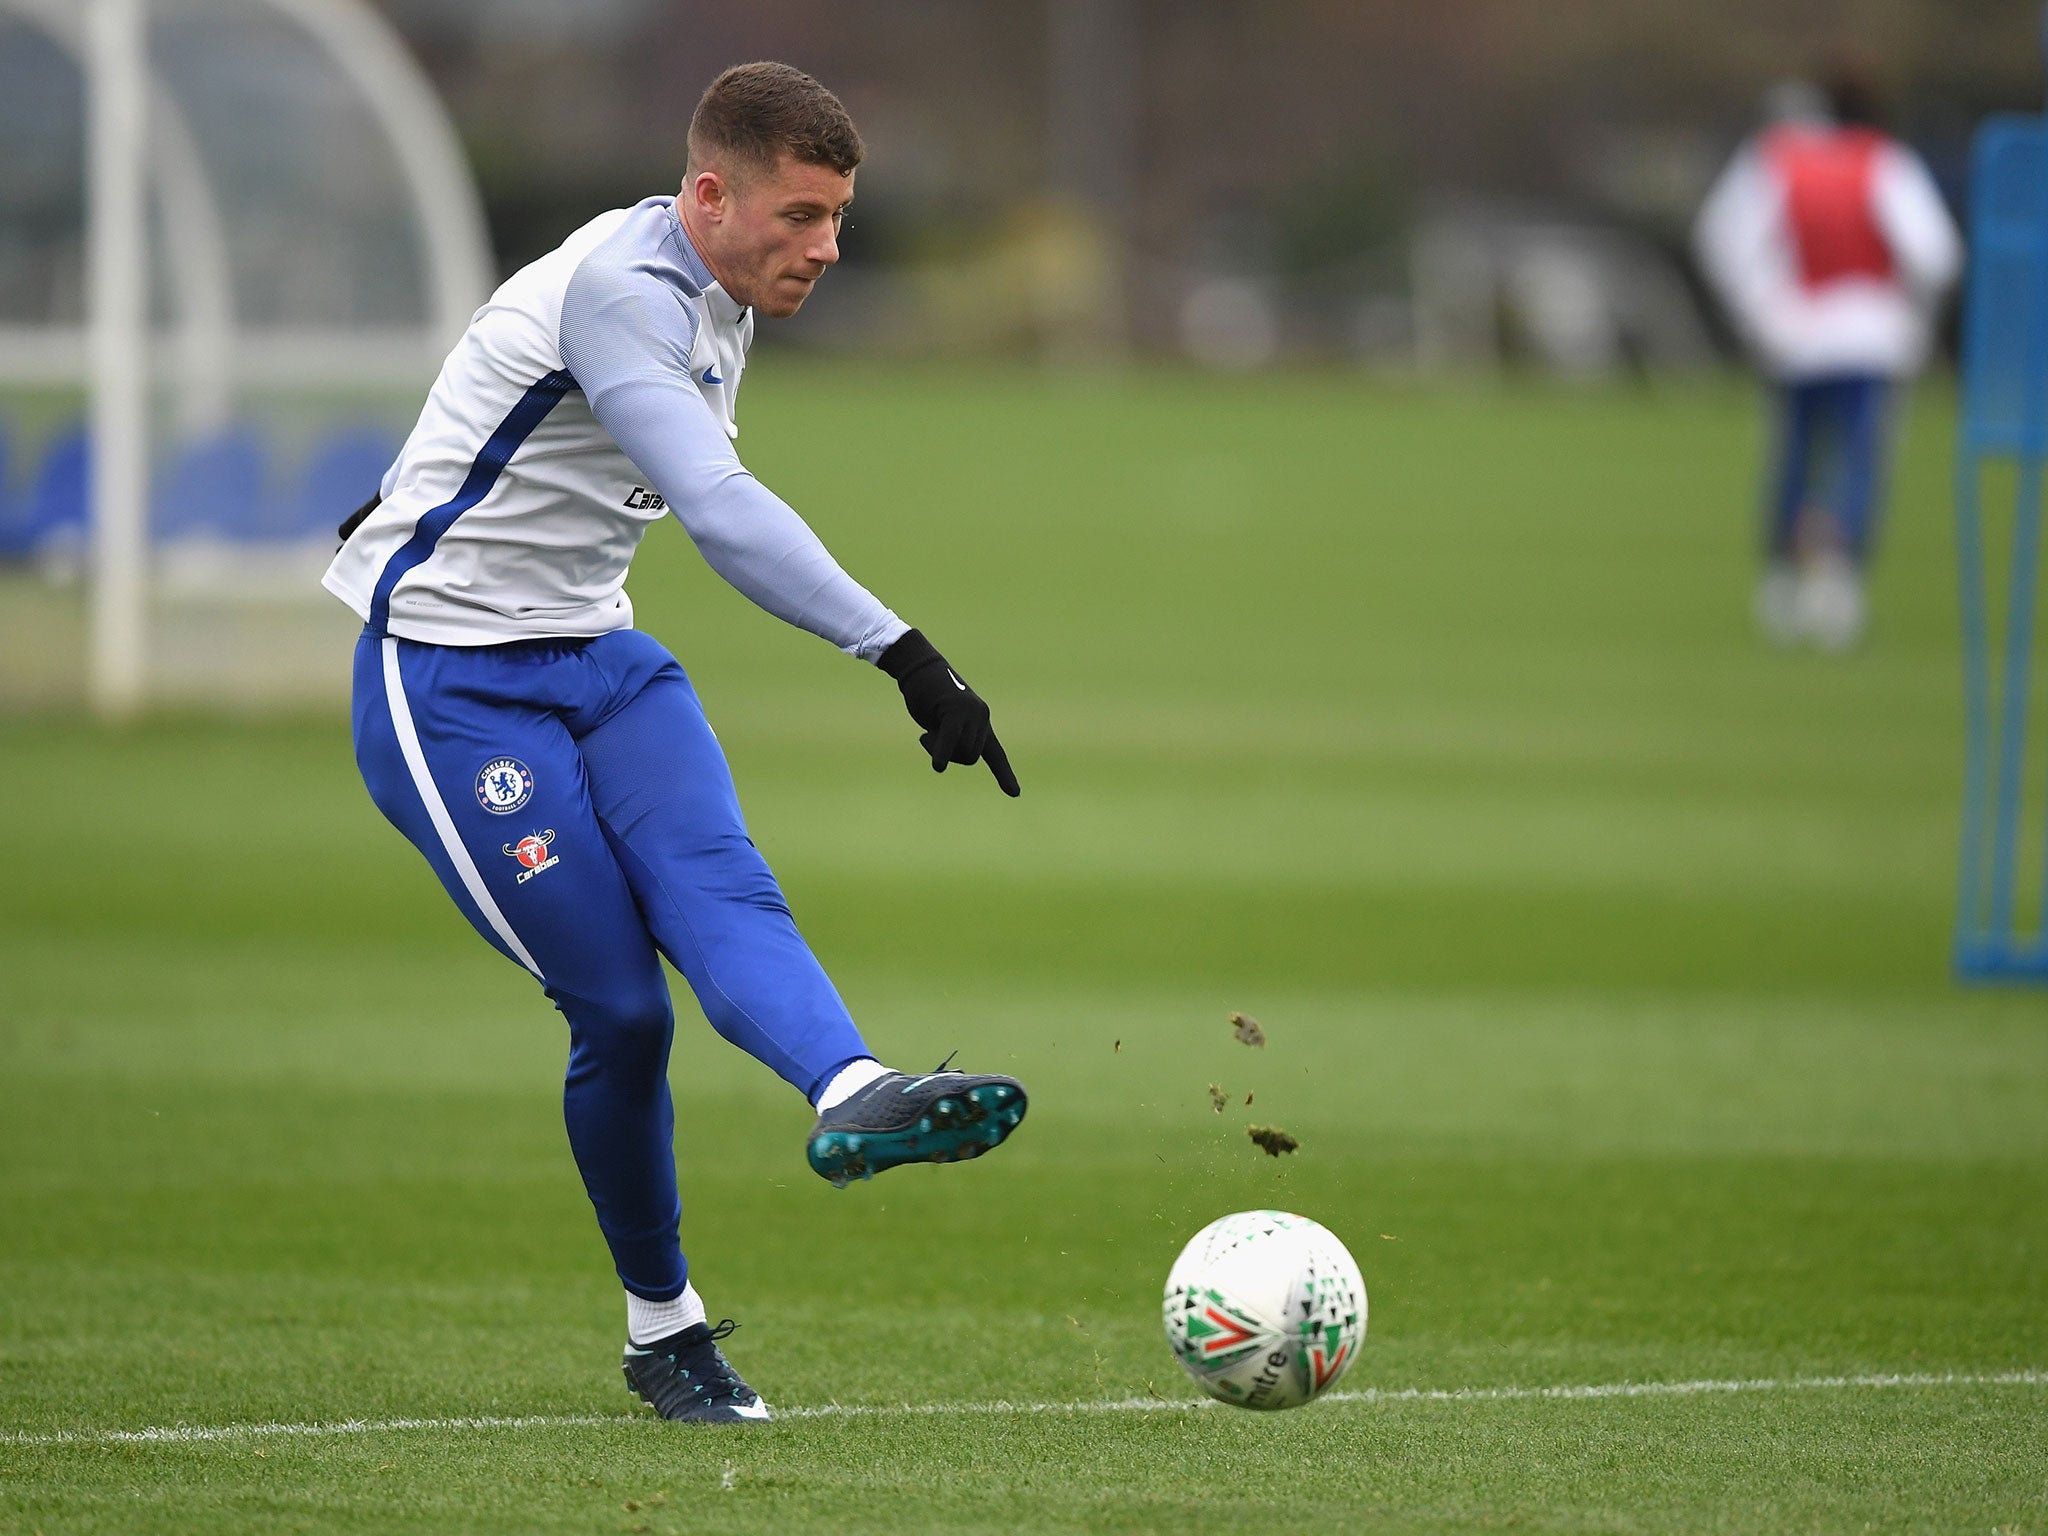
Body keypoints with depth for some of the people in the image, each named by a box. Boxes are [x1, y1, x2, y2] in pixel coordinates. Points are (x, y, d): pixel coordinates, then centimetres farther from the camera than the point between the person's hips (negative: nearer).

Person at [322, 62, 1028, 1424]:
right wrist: (902, 653, -45)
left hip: (598, 660, 8)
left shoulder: (719, 300, 9)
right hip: (450, 684, -8)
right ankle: (662, 1326, 7)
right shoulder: (620, 288, -24)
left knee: (720, 888, -23)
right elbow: (719, 510, -37)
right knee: (619, 1007, -11)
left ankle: (852, 1100, -50)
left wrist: (422, 503, 40)